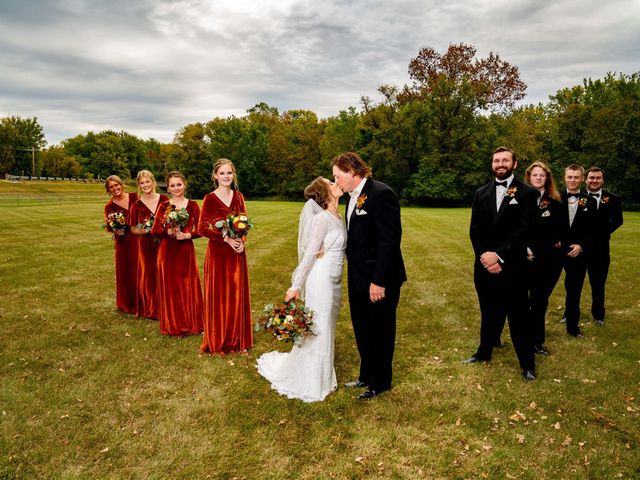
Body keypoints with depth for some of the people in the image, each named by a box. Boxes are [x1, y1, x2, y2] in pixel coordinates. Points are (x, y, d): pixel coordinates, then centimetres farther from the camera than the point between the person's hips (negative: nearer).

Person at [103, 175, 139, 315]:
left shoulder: (134, 197, 2)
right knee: (126, 272, 7)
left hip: (140, 239, 1)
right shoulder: (109, 206, -1)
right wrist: (115, 230, -20)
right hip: (124, 243, -1)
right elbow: (109, 227, 1)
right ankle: (128, 304, 23)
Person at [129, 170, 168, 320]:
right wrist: (147, 230, -12)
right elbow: (133, 229, 6)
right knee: (147, 276, 5)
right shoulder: (136, 206, 1)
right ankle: (150, 310, 22)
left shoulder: (164, 200, 0)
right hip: (146, 246, 0)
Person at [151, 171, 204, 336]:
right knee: (170, 287, 6)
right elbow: (154, 231, 2)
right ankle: (172, 325, 19)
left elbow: (200, 230, -1)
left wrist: (187, 235, -17)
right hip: (167, 252, 1)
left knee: (188, 287, 3)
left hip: (186, 250, -1)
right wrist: (168, 231, -15)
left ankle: (190, 324, 16)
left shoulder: (192, 205, 2)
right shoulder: (164, 207, 5)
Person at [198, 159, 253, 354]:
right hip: (218, 252, -4)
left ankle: (237, 338, 24)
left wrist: (242, 240, -7)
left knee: (236, 294, 10)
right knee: (218, 295, 2)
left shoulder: (238, 197, 7)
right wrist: (226, 238, -17)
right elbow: (202, 228, -10)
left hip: (237, 252, 4)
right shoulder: (210, 199, -6)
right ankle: (217, 341, 17)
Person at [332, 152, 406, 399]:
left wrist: (379, 281, -24)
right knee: (362, 330, 21)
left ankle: (380, 382, 29)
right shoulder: (353, 197, 8)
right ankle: (366, 375, 40)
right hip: (358, 277, 9)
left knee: (380, 331, 10)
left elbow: (390, 240, -23)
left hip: (379, 279, -8)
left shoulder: (381, 194, -19)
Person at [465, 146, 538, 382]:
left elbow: (523, 230, -12)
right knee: (488, 312, 17)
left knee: (518, 316, 4)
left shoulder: (527, 192, -3)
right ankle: (484, 352, 33)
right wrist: (485, 257, -9)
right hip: (484, 264, 4)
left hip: (512, 265, -3)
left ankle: (527, 363, 18)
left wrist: (498, 255, -18)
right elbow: (474, 230, 4)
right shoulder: (481, 193, 9)